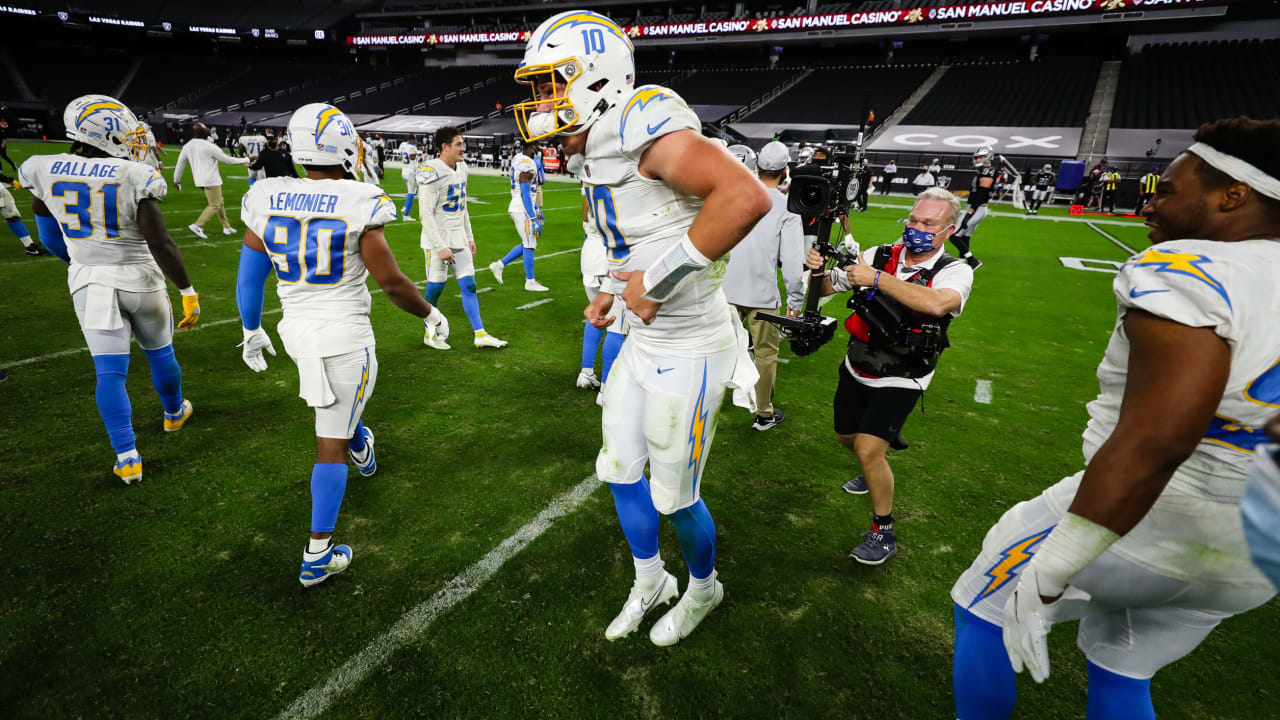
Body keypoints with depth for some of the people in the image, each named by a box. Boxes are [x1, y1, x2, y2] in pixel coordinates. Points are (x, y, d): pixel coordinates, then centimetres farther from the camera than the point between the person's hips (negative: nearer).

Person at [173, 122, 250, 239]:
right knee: (214, 205, -1)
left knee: (219, 203, 18)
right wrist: (245, 160, 3)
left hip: (200, 180, 8)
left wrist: (176, 179, 24)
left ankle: (227, 227, 21)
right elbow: (227, 159, -9)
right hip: (211, 180, -8)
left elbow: (180, 163, 12)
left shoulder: (187, 146, 4)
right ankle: (197, 226, -9)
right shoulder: (209, 146, -16)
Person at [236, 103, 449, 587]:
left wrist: (252, 332, 22)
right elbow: (391, 282, -13)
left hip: (296, 329, 5)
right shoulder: (357, 204, -17)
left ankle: (362, 449, 64)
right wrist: (430, 314, 5)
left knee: (340, 404, 36)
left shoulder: (265, 200, -1)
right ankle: (318, 556, 12)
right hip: (345, 333, -5)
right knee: (330, 444, 4)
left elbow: (248, 278, 7)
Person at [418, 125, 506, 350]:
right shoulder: (432, 173, -17)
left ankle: (480, 334, 12)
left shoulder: (461, 168, 8)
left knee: (469, 285, 7)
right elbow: (426, 214, -19)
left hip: (458, 238, 7)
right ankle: (429, 333, 21)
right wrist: (440, 247, -20)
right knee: (435, 287, 3)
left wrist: (469, 237, 17)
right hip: (438, 239, -7)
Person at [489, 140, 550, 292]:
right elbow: (525, 194, -22)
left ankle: (499, 265, 20)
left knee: (527, 244, 16)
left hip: (517, 208, 10)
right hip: (523, 210, -10)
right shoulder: (527, 164, -18)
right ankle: (530, 282, 10)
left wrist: (537, 209, 27)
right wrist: (533, 219, -22)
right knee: (529, 245, 0)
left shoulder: (518, 159, 14)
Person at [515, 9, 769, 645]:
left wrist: (659, 279, -29)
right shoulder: (600, 152, 8)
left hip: (688, 352, -9)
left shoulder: (644, 125, -22)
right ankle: (650, 582, 44)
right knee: (620, 470, 19)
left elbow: (746, 196, -36)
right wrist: (616, 295, 8)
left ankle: (703, 588, 40)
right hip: (643, 342, 9)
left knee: (674, 496, 8)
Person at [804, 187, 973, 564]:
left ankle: (883, 533, 6)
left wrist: (877, 279, -37)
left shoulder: (956, 272, -16)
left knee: (869, 450, -15)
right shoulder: (880, 256, -7)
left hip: (900, 382, -5)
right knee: (846, 437, 20)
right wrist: (818, 270, -27)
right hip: (856, 369, 5)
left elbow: (936, 304, -39)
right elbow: (827, 288, -5)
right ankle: (875, 472, 54)